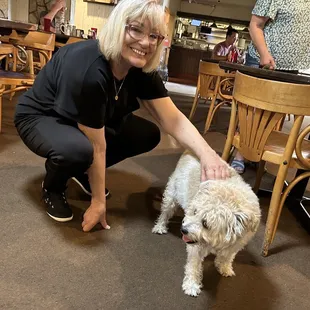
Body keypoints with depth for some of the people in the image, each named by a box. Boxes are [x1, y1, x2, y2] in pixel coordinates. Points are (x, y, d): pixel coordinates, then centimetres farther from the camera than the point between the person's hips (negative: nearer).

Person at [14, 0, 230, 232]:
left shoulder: (142, 69, -15)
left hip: (86, 122, 7)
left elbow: (173, 119, -19)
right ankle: (52, 187, -1)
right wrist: (98, 202, -21)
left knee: (148, 135, -4)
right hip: (40, 118, -6)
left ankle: (83, 171, 13)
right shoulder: (90, 71, -36)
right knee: (79, 150, -38)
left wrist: (207, 153, -36)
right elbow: (97, 147, -31)